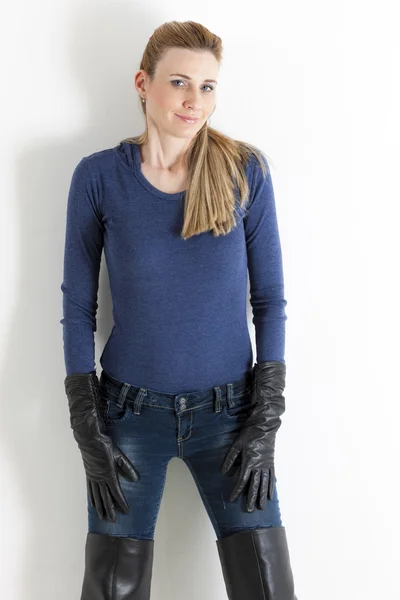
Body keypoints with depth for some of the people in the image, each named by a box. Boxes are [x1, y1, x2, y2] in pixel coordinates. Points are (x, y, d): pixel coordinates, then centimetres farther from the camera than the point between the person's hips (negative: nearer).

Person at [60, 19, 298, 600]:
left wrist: (265, 423, -5)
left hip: (228, 411, 1)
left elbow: (270, 298, 0)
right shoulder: (99, 176, -5)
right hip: (131, 414, 0)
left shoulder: (246, 170, -4)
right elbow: (78, 306, 0)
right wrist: (88, 431, -4)